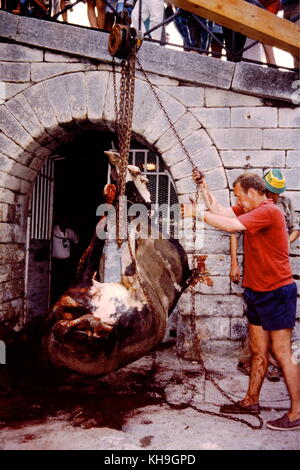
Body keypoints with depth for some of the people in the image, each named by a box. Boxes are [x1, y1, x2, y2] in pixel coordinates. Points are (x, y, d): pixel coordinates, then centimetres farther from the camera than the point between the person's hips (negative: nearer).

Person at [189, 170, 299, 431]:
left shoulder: (269, 211, -18)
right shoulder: (250, 209, 10)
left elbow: (231, 225, -26)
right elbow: (221, 212, 6)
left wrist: (197, 213, -18)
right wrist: (204, 188, 3)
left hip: (276, 292, -9)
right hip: (257, 292, 9)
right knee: (258, 351, 16)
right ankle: (251, 401, 29)